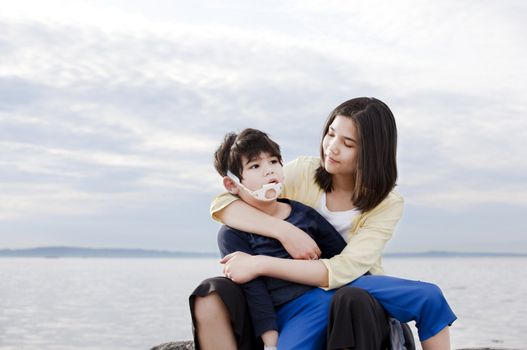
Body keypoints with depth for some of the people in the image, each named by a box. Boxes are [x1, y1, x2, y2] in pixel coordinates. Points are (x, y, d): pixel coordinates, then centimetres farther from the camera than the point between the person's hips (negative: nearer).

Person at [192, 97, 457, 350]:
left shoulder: (387, 205, -12)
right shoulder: (304, 173, -8)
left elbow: (342, 271, -25)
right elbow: (222, 203, -14)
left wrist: (260, 264, -30)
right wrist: (285, 231, -29)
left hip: (353, 299, 0)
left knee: (428, 297, -29)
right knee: (210, 298, -27)